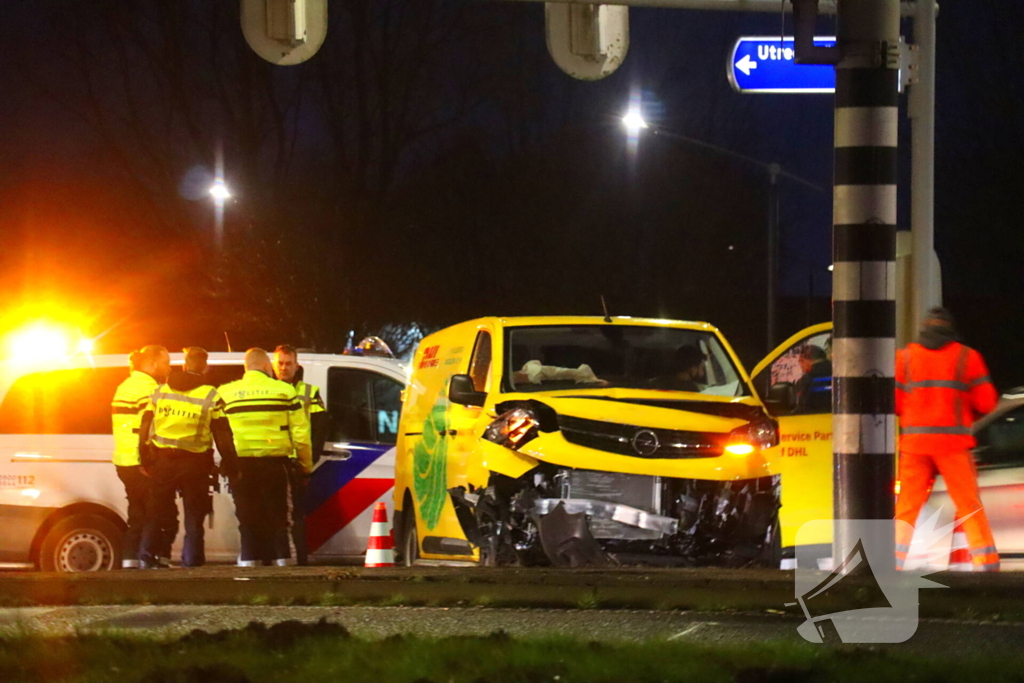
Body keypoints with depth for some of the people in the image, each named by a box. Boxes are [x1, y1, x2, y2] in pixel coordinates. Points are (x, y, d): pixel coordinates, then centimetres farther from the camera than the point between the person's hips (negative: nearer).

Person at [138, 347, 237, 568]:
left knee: (157, 511, 13)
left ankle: (148, 554, 5)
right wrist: (229, 462, 4)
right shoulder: (210, 396, -5)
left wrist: (146, 460, 16)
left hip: (162, 461, 2)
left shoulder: (160, 392, 5)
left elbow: (145, 428, 9)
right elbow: (222, 435, -4)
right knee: (194, 515, 6)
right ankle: (192, 559, 2)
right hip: (195, 463, -2)